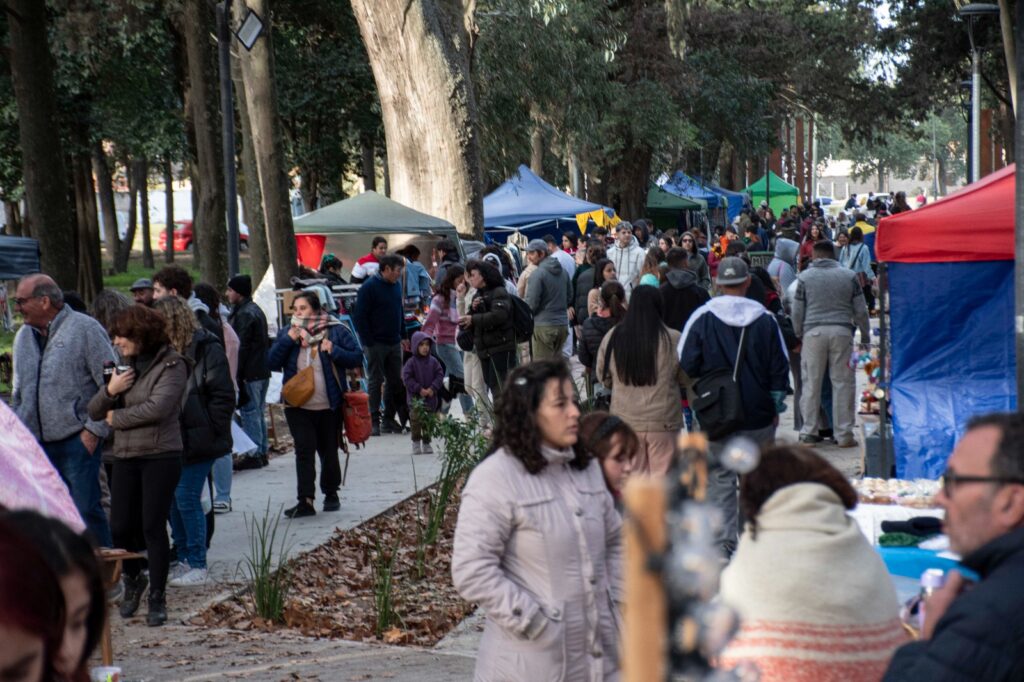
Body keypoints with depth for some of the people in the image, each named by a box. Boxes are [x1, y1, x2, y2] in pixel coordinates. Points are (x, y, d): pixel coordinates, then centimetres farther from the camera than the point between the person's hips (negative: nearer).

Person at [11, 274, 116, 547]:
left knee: (86, 510, -7)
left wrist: (95, 430, -12)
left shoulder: (85, 329, -6)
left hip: (77, 440, -6)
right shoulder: (23, 336, 15)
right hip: (35, 443, 7)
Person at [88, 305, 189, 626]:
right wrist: (109, 391, -8)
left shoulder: (171, 365, -6)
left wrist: (116, 417, -7)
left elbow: (158, 407, -20)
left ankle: (157, 598, 6)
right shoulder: (124, 366, 14)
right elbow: (94, 411, 14)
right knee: (120, 527, 4)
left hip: (161, 456, -6)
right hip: (125, 456, 6)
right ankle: (133, 580, 30)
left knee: (153, 526, -5)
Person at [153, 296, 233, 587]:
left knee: (186, 498, -6)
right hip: (171, 440, 7)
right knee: (173, 498, 10)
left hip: (196, 441, -7)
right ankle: (183, 559, 21)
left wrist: (207, 432, -13)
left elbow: (223, 396, -11)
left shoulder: (206, 349, -10)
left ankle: (197, 565, 4)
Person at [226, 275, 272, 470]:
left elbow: (241, 347, -18)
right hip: (263, 371, 10)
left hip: (249, 373, -10)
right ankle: (262, 451, 19)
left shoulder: (244, 315, -15)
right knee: (258, 412, 15)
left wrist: (236, 374, -17)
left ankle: (254, 454, -4)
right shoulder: (257, 310, 16)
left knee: (249, 412, -6)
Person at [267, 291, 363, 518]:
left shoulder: (335, 331, -3)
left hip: (329, 406, -1)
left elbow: (357, 358, -4)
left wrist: (334, 351, -19)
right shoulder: (287, 333, 6)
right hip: (298, 407, 1)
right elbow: (272, 362, -2)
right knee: (304, 451, -8)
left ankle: (331, 493, 28)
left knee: (329, 452, 11)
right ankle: (306, 500, -12)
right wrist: (288, 340, -13)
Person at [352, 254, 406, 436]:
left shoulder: (396, 285, 9)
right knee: (376, 382, -1)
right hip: (376, 344, -7)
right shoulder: (369, 287, -12)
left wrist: (402, 334, 11)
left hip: (394, 343, 7)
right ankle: (374, 421, 5)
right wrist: (368, 342, -16)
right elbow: (359, 317, -13)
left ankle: (389, 419, 17)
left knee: (395, 381, 8)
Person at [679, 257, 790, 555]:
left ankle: (724, 542, -1)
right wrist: (775, 408, 14)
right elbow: (780, 368, 4)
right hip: (758, 415, 1)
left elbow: (686, 366, -3)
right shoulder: (766, 319, 0)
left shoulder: (702, 317, -5)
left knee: (719, 478, 3)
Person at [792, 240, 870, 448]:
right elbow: (860, 310, 9)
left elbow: (797, 312, 6)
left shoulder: (805, 277, 4)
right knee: (842, 382, 4)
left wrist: (799, 336, 18)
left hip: (813, 332, 0)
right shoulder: (848, 276, 7)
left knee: (811, 383, 6)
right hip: (841, 332, 0)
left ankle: (808, 431, 7)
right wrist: (865, 336, 18)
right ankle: (844, 434, 5)